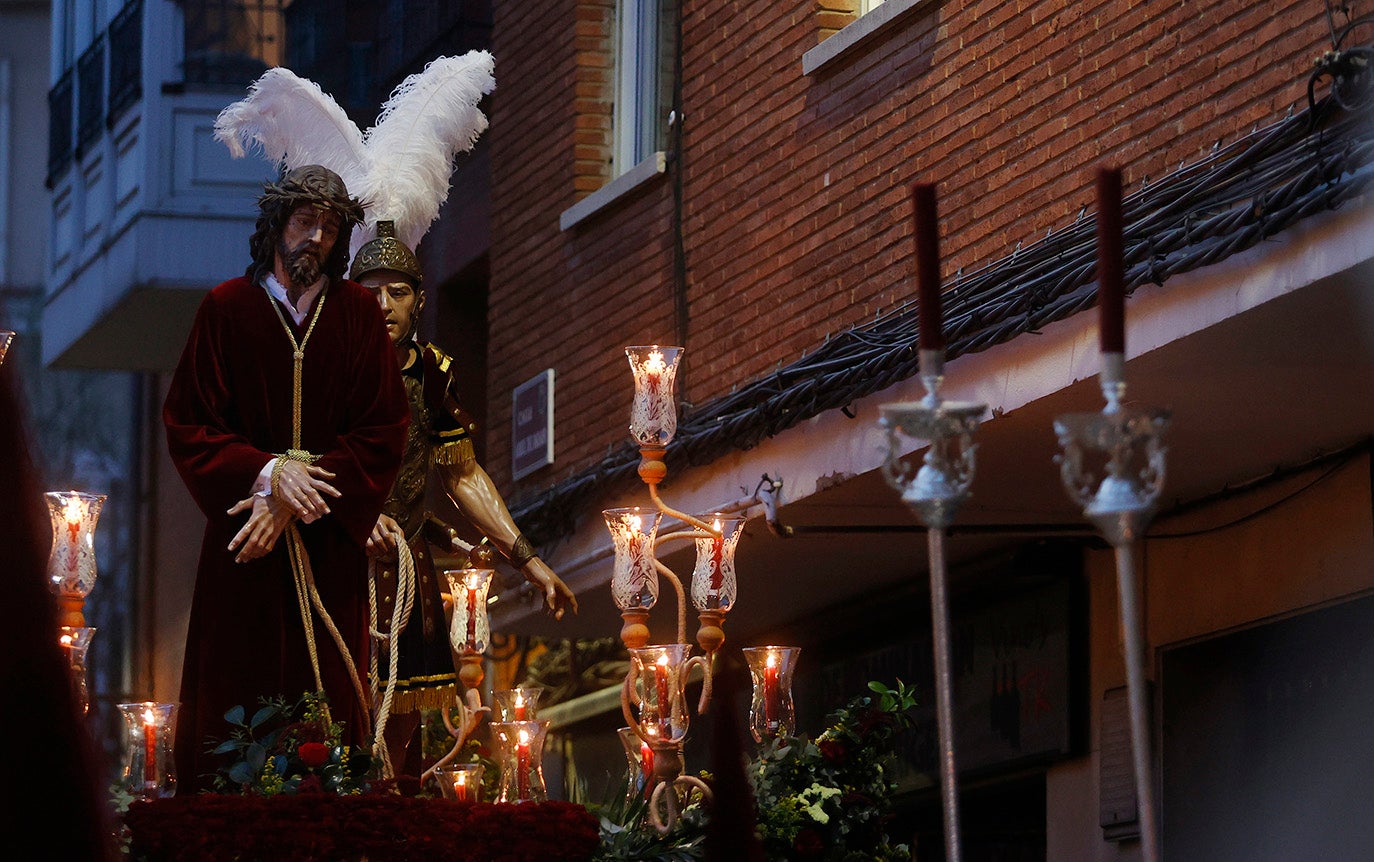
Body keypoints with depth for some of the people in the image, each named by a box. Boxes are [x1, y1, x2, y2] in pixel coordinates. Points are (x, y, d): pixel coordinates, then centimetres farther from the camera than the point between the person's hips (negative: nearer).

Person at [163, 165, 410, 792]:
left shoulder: (358, 314, 8)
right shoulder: (227, 309, 5)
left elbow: (383, 433, 2)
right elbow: (187, 423, 1)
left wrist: (290, 501, -9)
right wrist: (268, 474, -15)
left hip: (331, 548, 1)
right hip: (242, 552, -1)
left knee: (327, 711, -4)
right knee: (235, 698, -5)